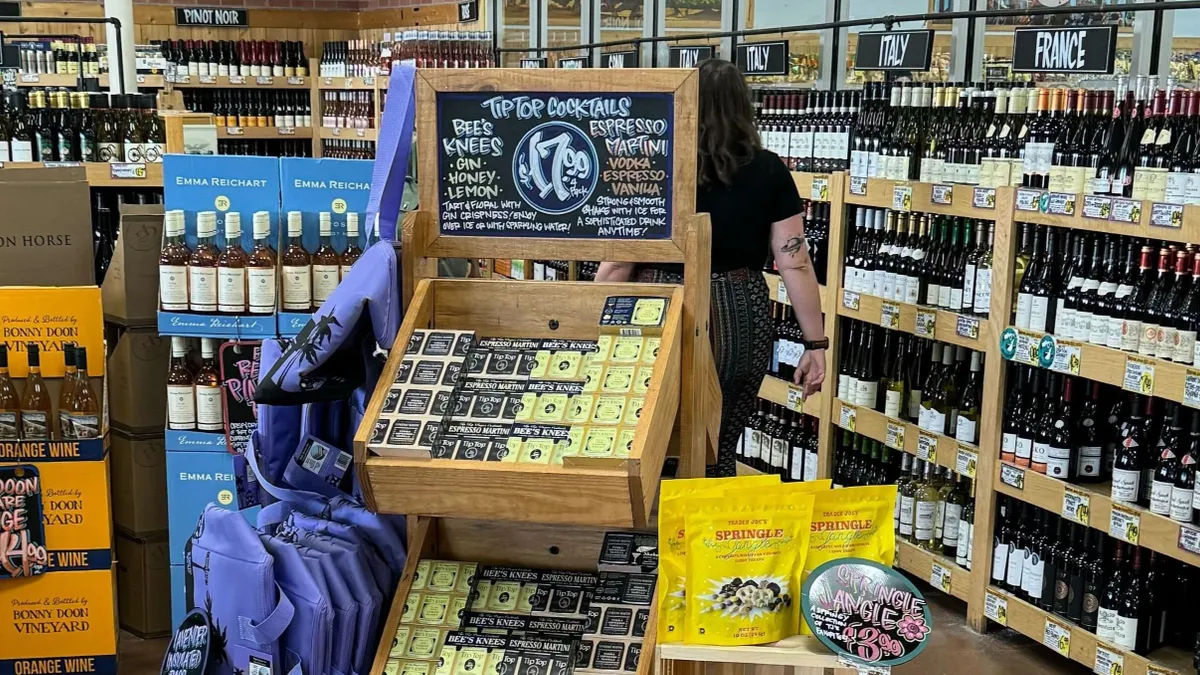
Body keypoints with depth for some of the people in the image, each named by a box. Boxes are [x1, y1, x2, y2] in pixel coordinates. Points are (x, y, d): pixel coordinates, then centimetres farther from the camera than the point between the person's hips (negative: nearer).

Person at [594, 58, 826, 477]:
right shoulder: (768, 172, -2)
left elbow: (618, 263, -7)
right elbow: (795, 263, -5)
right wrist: (815, 343, 1)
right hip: (739, 325, 2)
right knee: (718, 451, 15)